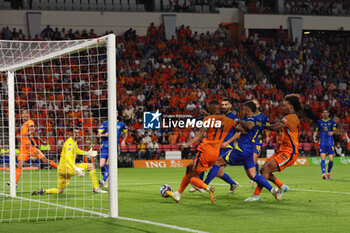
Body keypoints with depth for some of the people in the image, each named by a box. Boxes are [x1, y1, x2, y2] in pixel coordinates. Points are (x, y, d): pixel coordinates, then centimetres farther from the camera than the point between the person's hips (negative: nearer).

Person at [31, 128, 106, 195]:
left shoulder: (74, 141, 17)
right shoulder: (70, 143, -14)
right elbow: (68, 158, -30)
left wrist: (86, 153, 31)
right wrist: (76, 169, -43)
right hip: (67, 167, -10)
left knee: (59, 191, 17)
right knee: (91, 166, -7)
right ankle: (95, 188, -5)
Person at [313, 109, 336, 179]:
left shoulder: (332, 121, 6)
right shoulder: (319, 122, 10)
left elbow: (335, 130, 0)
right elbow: (316, 131, 18)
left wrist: (332, 132, -23)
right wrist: (314, 136, -1)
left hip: (330, 143, 0)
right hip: (322, 143, 0)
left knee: (331, 159, -4)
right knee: (323, 158, -15)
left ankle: (328, 172, 19)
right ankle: (323, 173, -23)